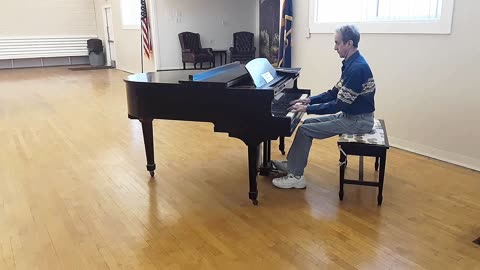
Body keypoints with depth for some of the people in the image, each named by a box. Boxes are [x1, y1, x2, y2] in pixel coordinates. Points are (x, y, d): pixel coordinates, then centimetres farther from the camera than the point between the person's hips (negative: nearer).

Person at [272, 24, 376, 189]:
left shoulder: (357, 68, -24)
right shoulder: (351, 63, 8)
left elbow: (339, 105, -24)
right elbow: (335, 93, 14)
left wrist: (307, 109, -18)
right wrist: (309, 100, 5)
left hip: (358, 121, -10)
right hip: (351, 115, 10)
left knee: (304, 130, -11)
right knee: (308, 123, 12)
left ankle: (296, 177, 0)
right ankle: (292, 164, 21)